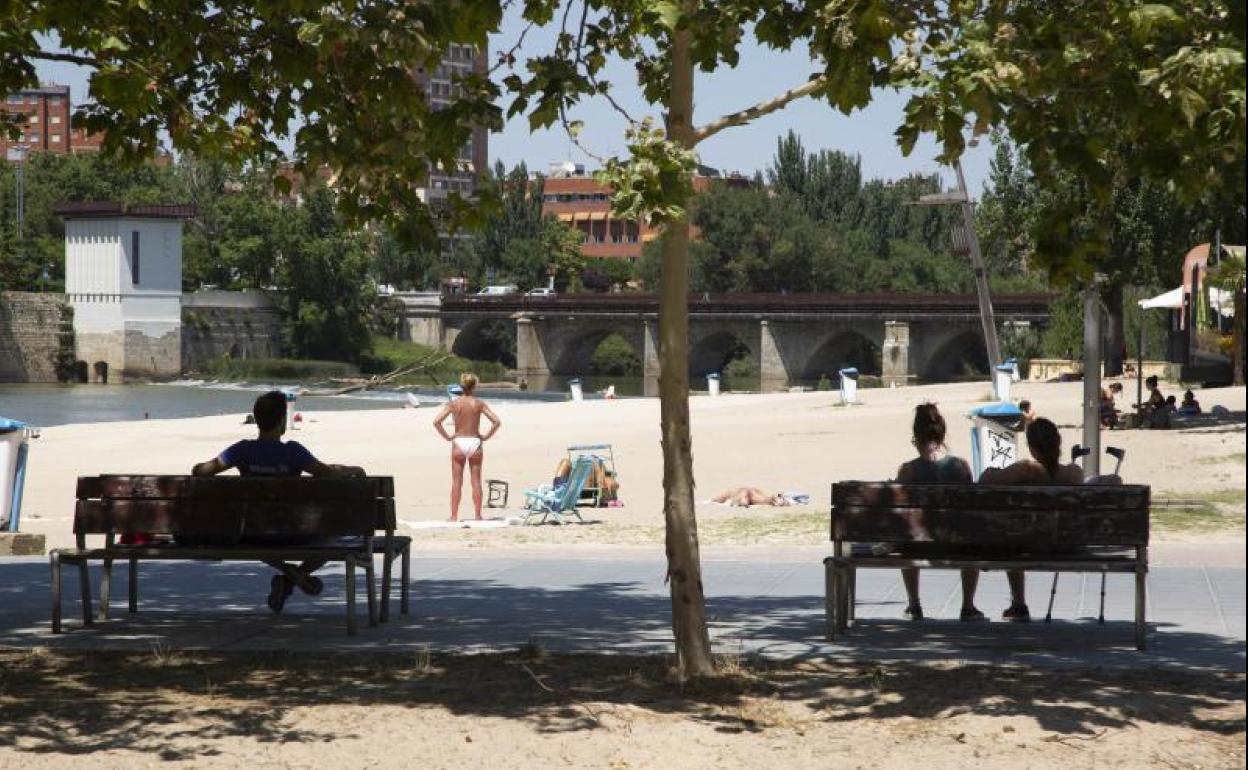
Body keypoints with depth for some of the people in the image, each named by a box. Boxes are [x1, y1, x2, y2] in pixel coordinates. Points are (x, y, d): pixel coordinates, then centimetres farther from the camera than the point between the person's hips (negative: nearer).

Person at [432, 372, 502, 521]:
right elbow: (497, 421, -9)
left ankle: (454, 516, 5)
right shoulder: (479, 403, -3)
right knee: (476, 481, 7)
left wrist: (447, 436, -1)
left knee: (456, 482, 5)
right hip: (475, 442, 0)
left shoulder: (453, 403, -3)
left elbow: (436, 422, -11)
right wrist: (486, 436, 1)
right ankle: (478, 515, 8)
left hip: (458, 443, 0)